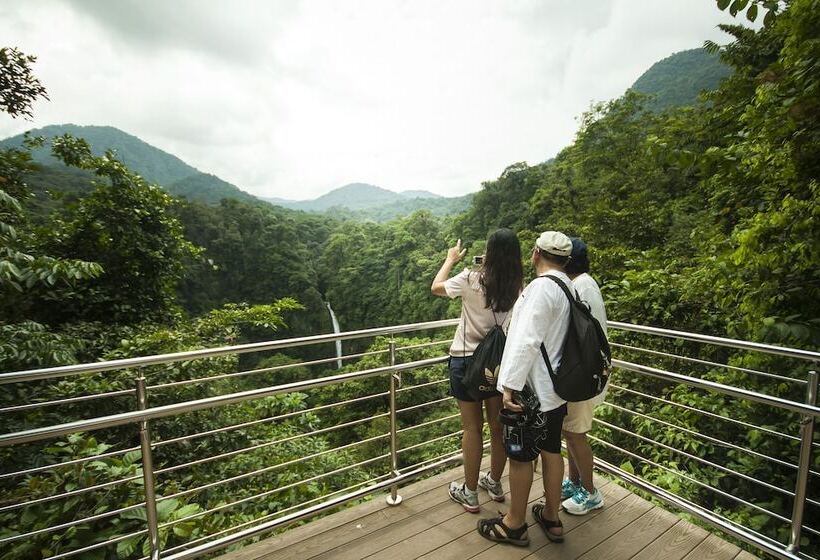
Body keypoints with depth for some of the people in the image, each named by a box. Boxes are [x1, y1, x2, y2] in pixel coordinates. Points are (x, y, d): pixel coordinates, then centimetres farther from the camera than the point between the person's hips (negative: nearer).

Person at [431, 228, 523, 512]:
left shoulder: (471, 279, -16)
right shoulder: (518, 285, -8)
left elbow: (436, 287, 1)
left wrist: (450, 259, 15)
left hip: (467, 361, -4)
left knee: (473, 428, 9)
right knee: (498, 425, 18)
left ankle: (470, 494, 25)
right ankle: (494, 483, 39)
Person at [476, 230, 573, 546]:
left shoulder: (541, 287, -20)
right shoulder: (568, 287, 7)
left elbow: (527, 341, -26)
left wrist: (511, 386, -24)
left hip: (533, 389, -8)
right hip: (557, 388, 9)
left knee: (521, 456, 7)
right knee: (551, 451, 19)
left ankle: (514, 525, 25)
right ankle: (552, 518, 35)